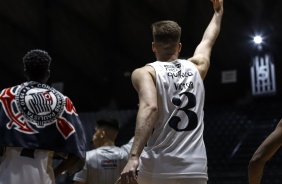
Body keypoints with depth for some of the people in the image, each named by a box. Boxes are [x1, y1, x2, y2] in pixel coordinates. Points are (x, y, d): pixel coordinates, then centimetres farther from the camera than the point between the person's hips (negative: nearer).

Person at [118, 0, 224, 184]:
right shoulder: (196, 67, 15)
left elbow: (149, 107, -18)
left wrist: (134, 156, -27)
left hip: (156, 169, -3)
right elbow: (208, 41, 37)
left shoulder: (144, 72, 2)